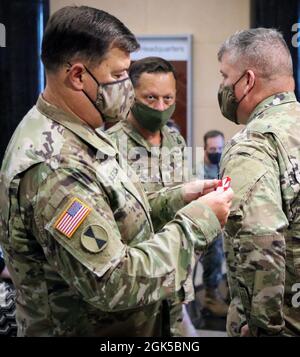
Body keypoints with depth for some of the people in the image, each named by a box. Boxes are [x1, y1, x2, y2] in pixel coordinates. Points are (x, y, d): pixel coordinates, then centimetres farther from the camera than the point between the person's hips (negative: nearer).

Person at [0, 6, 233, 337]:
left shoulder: (74, 134, 3)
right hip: (87, 327, -9)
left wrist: (177, 198, -4)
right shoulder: (53, 165, -28)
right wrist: (197, 221, -21)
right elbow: (113, 283, -29)